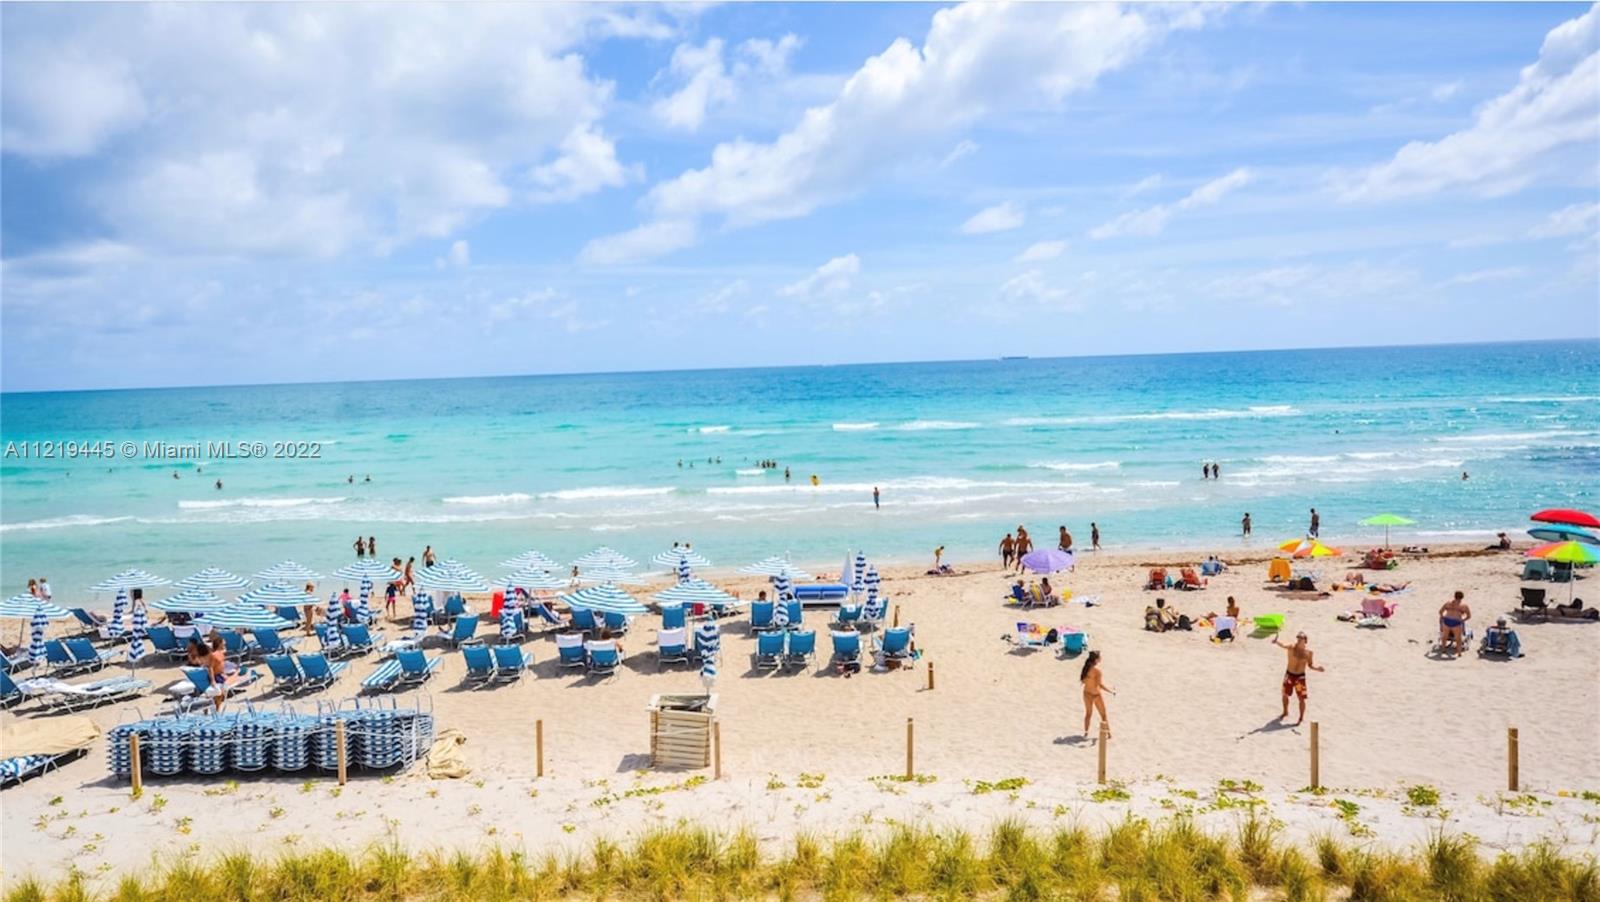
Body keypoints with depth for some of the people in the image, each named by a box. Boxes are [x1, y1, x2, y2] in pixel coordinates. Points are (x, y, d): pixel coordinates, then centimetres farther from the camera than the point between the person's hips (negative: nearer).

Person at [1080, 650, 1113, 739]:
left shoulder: (1086, 667, -4)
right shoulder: (1097, 670, -25)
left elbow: (1082, 680, 7)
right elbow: (1101, 685, -28)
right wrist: (1112, 691, -20)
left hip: (1087, 694, 6)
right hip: (1096, 695, -6)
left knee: (1088, 713, 23)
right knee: (1103, 715, 12)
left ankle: (1086, 733, 28)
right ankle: (1108, 733, 20)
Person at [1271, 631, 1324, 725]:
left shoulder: (1308, 652, -7)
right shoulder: (1291, 648, -13)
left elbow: (1310, 665, 5)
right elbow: (1282, 645, -34)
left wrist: (1317, 668, -16)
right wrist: (1276, 642, -56)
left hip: (1300, 677, -1)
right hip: (1289, 675, 1)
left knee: (1301, 699, -3)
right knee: (1285, 695, 15)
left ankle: (1301, 718, 16)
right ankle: (1285, 712, 40)